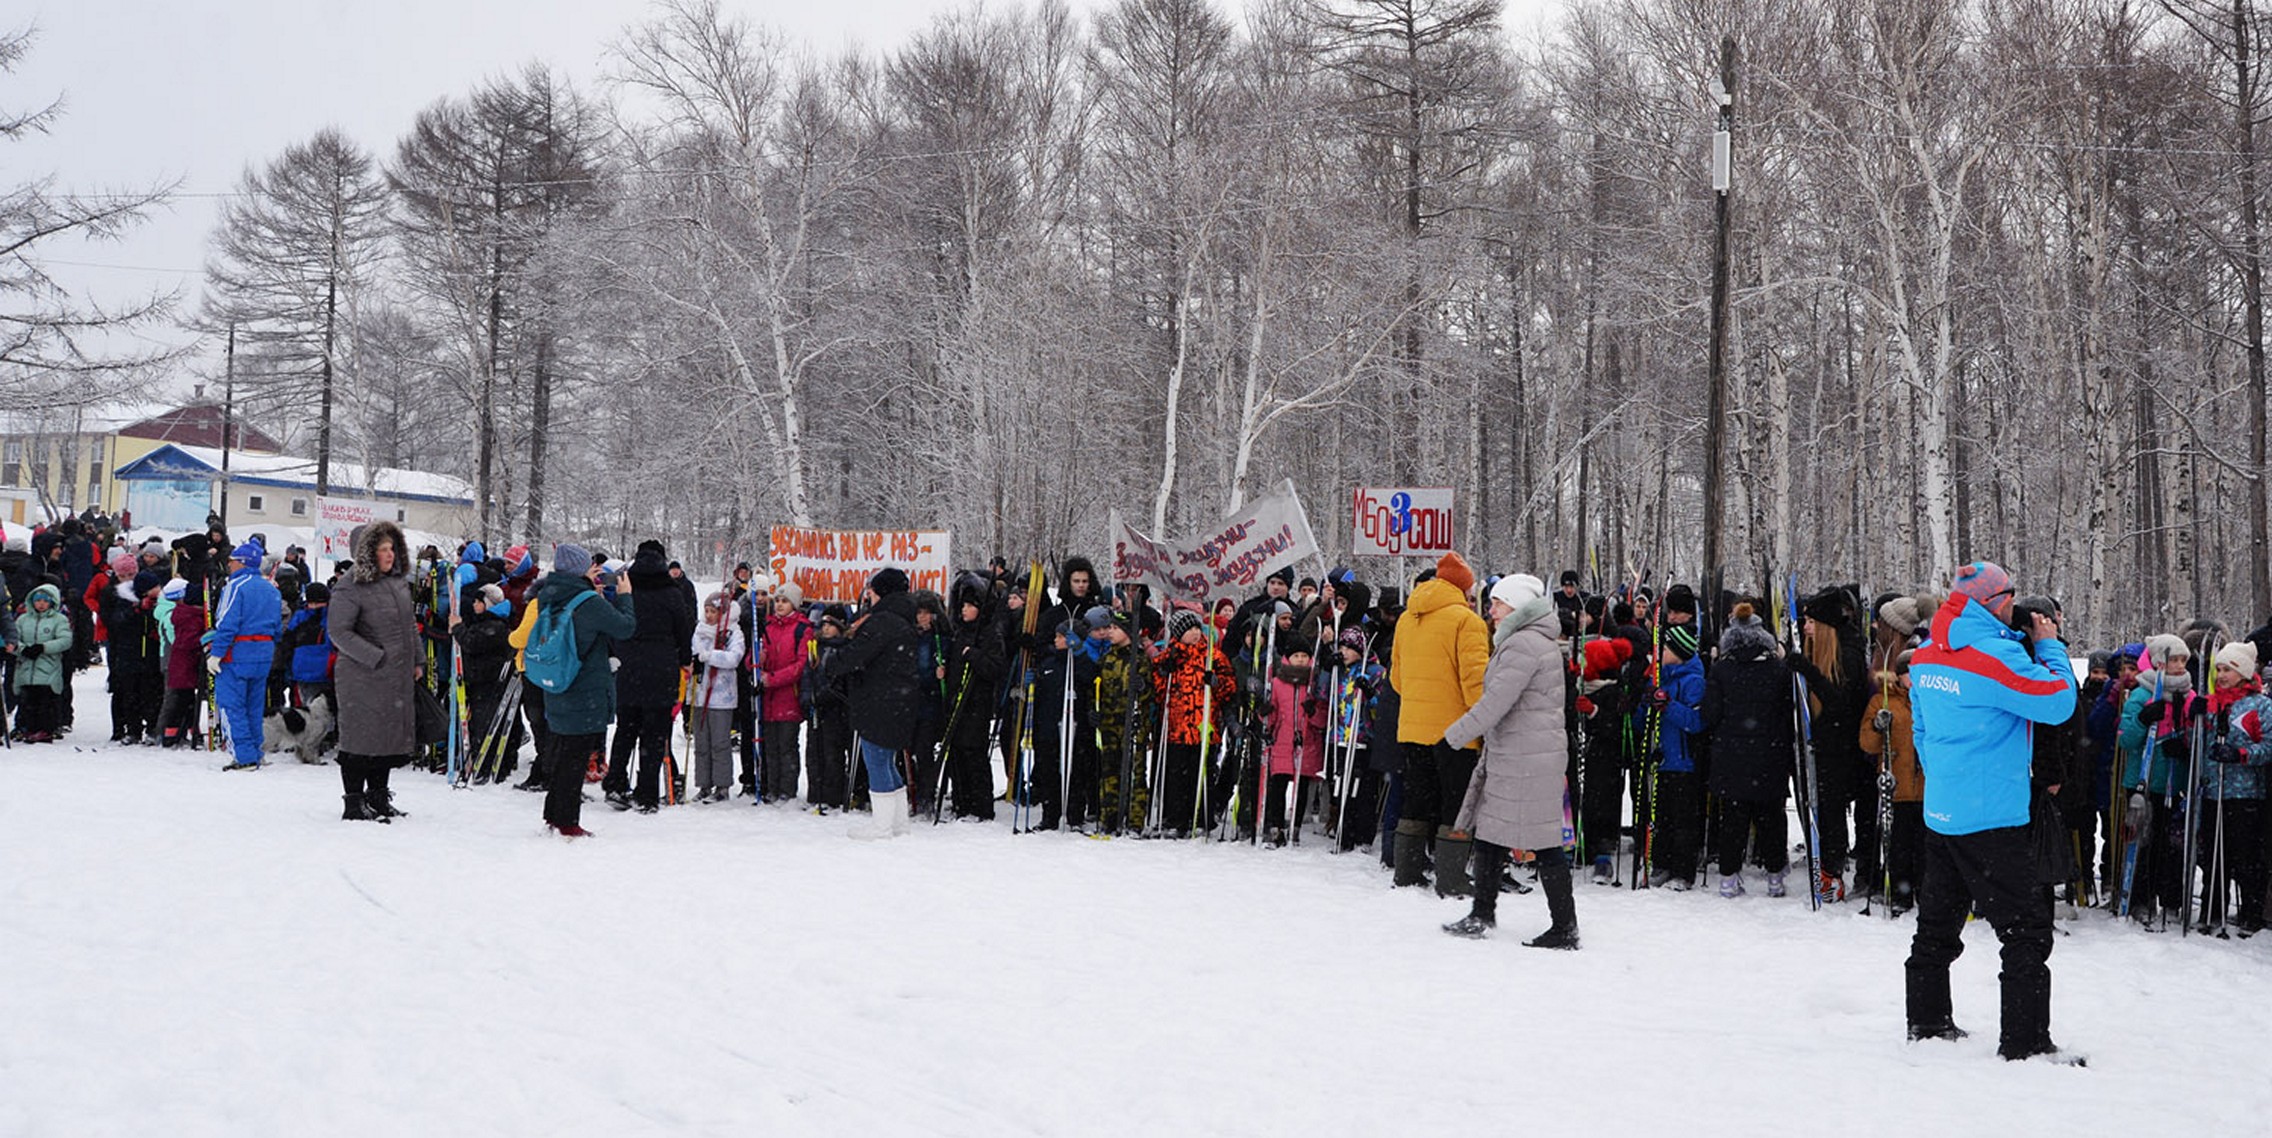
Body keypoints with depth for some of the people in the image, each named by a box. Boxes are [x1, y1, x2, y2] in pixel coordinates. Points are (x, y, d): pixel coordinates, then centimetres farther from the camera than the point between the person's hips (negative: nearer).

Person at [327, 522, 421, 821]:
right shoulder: (350, 589, -13)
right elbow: (340, 632, -16)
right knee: (361, 738, -4)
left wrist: (417, 661, 17)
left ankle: (378, 797, 25)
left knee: (391, 736, 12)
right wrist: (376, 658, -19)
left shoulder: (399, 581, 11)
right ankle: (354, 802, 5)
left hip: (398, 678, 8)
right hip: (362, 678, -8)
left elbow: (410, 624, 22)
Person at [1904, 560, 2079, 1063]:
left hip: (1940, 812, 9)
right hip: (1991, 817, -8)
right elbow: (2058, 702, -17)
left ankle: (1927, 1021, 28)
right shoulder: (1994, 654, -20)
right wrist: (2049, 647, -2)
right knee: (2027, 928, -2)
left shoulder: (1926, 656, 7)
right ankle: (2026, 1040, -2)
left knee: (1938, 922, 19)